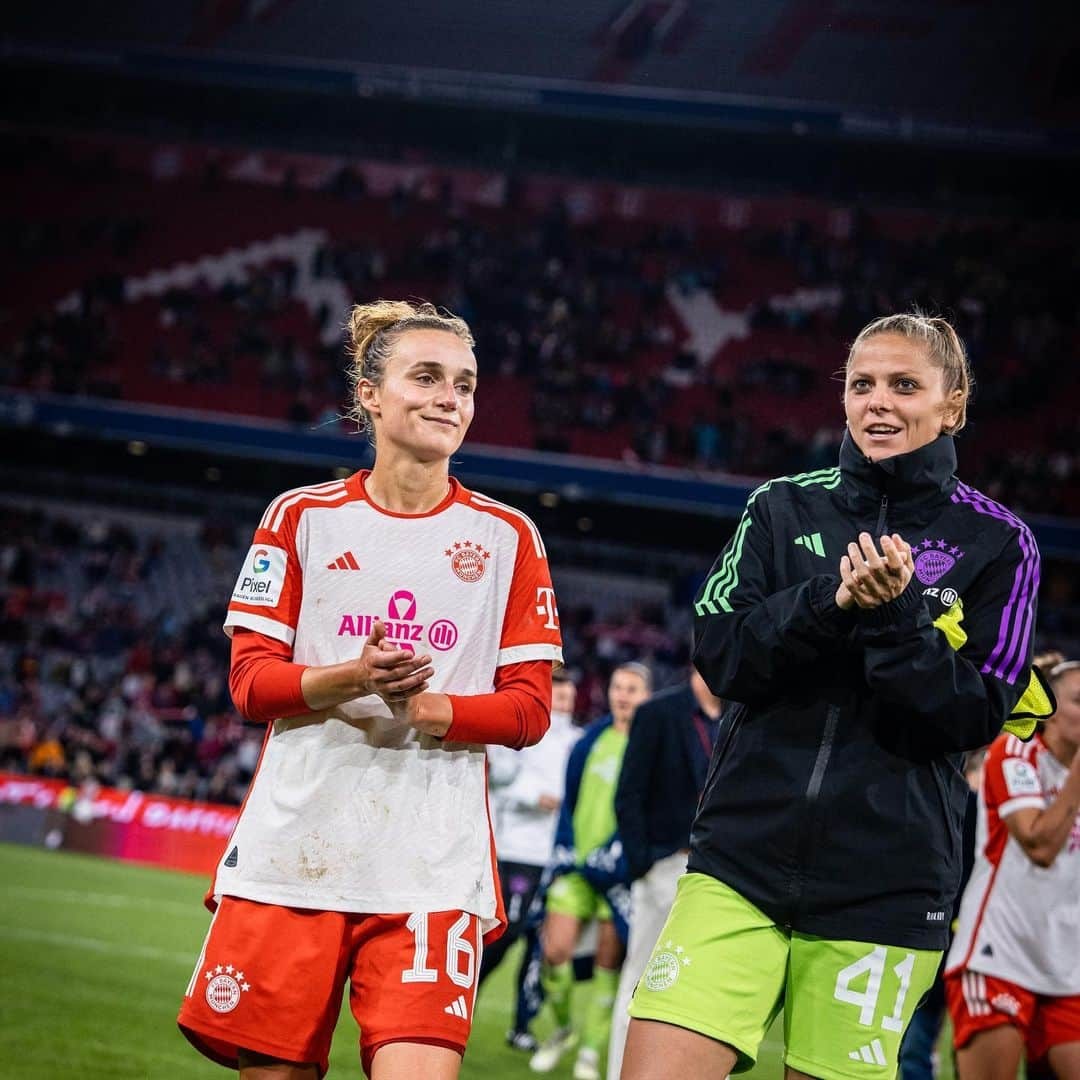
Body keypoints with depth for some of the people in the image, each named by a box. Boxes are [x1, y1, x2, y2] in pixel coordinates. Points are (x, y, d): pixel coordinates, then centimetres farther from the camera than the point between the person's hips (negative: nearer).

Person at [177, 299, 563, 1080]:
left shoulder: (507, 537, 7)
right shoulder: (302, 517, 8)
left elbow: (530, 708, 4)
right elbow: (250, 681, 3)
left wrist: (430, 710, -16)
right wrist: (351, 679, -17)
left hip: (432, 867, -1)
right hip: (292, 846, 1)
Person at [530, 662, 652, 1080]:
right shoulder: (592, 739, 10)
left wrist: (614, 850, -19)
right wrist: (565, 847, 3)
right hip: (576, 862, 3)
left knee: (609, 959, -2)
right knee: (555, 949, -5)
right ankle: (562, 1028, 19)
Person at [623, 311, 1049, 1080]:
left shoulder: (997, 544, 3)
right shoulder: (784, 508, 8)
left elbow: (976, 715, -3)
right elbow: (719, 656, 0)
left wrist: (894, 615, -18)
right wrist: (831, 599, -16)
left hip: (884, 887, -1)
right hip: (743, 854, 2)